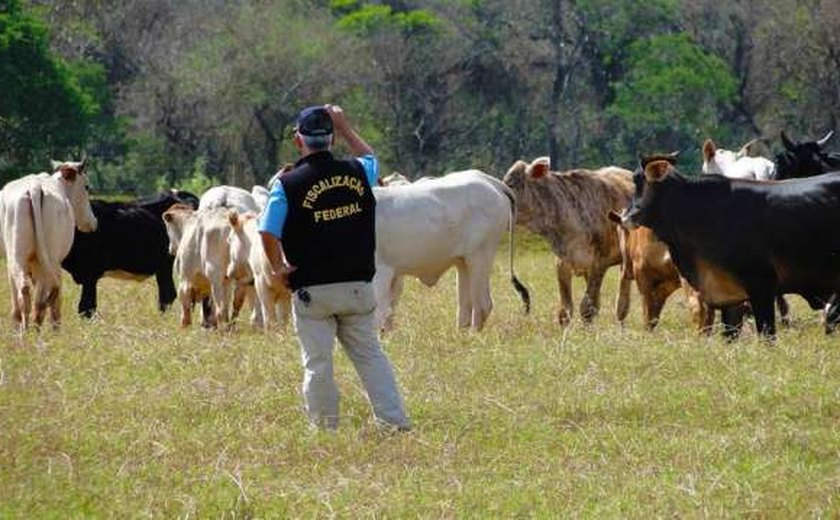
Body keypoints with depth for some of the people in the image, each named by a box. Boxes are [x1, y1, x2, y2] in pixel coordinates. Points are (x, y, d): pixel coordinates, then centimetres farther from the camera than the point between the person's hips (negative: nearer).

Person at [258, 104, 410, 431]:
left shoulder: (288, 185, -10)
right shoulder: (357, 173, 1)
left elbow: (268, 233, -16)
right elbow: (370, 158, 26)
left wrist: (279, 269, -2)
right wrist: (345, 128, 31)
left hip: (312, 290, -3)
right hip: (357, 287, 3)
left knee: (317, 365, 4)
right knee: (371, 357, 12)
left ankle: (325, 430, 8)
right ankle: (396, 423, 8)